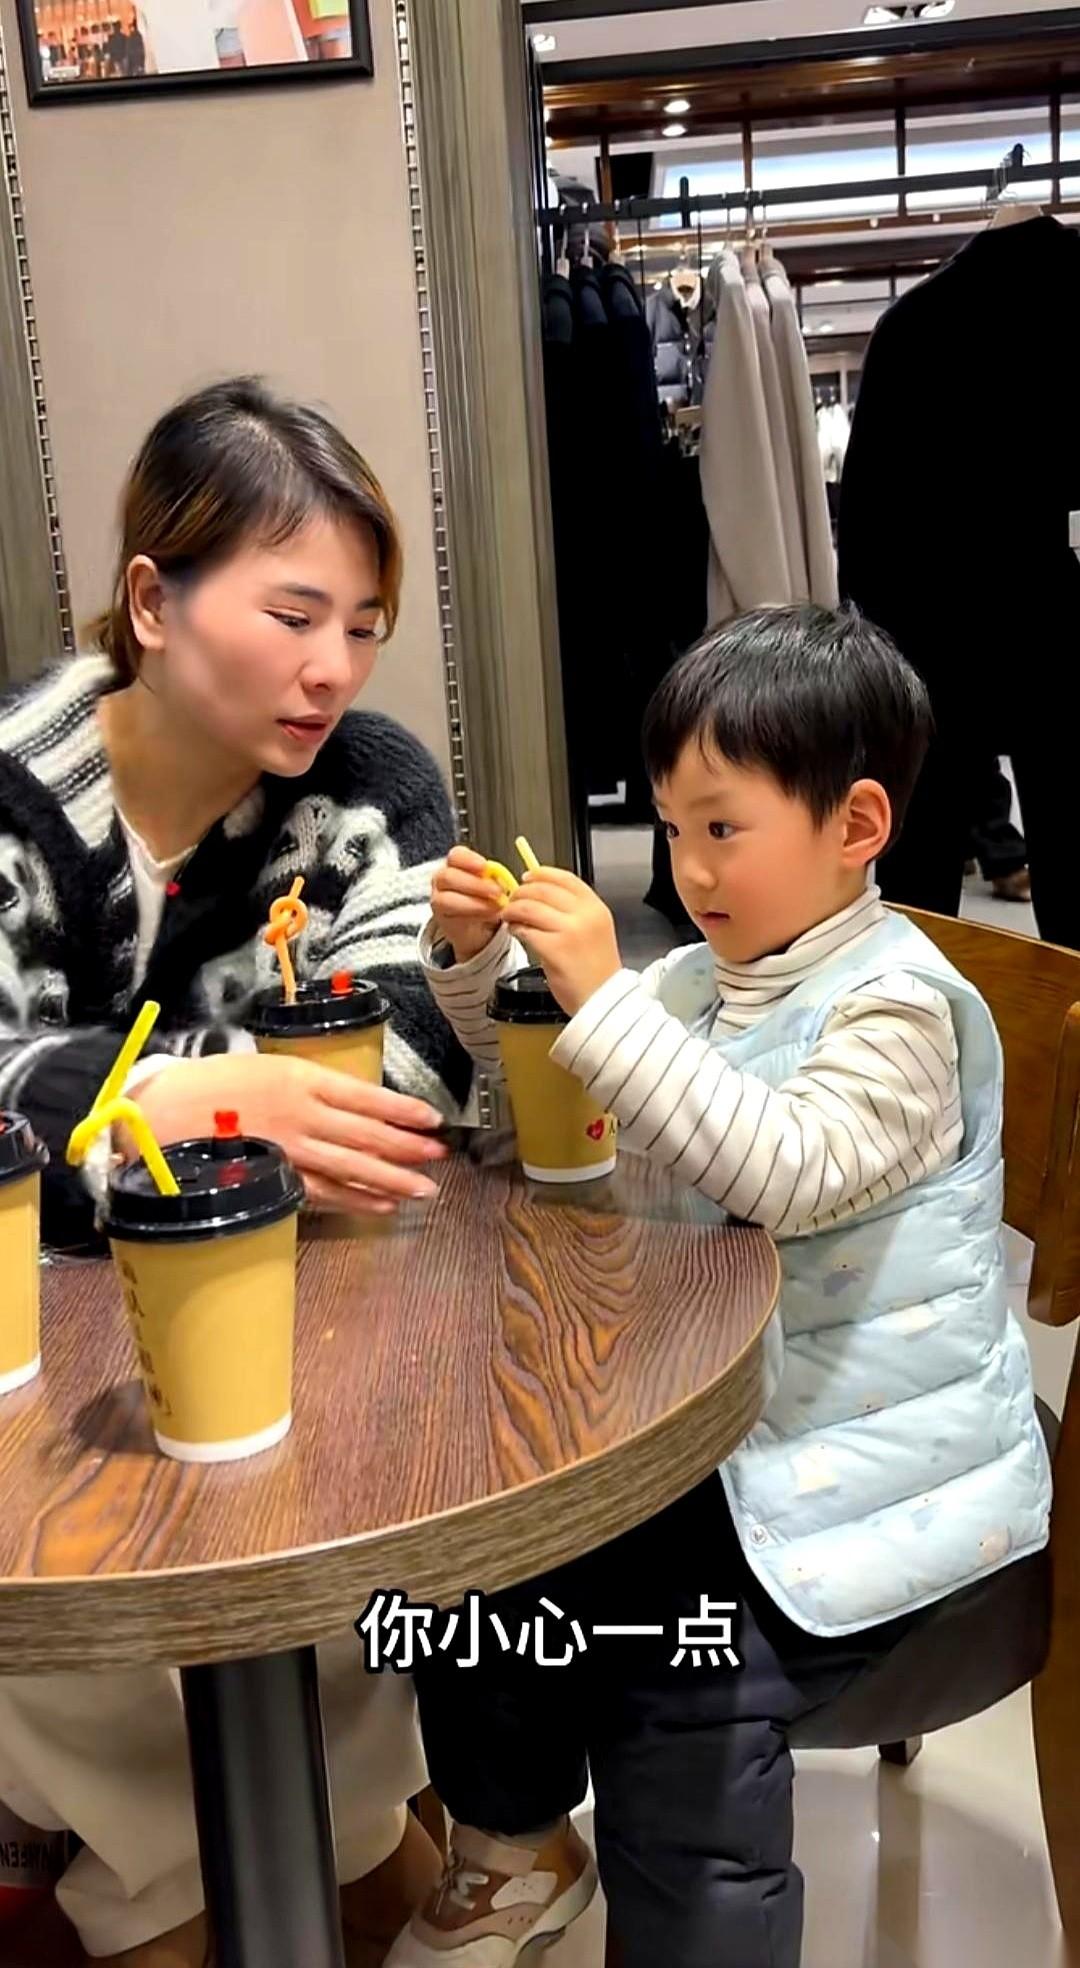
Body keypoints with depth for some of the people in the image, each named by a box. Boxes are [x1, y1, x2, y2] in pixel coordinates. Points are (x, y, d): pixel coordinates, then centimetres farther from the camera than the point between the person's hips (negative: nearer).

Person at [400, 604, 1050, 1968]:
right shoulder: (704, 980, 7)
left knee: (684, 1699, -24)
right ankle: (518, 1847, 28)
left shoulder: (898, 1003, -16)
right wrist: (476, 959, -3)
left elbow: (783, 1170, -31)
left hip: (875, 1466, -8)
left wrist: (605, 997, -33)